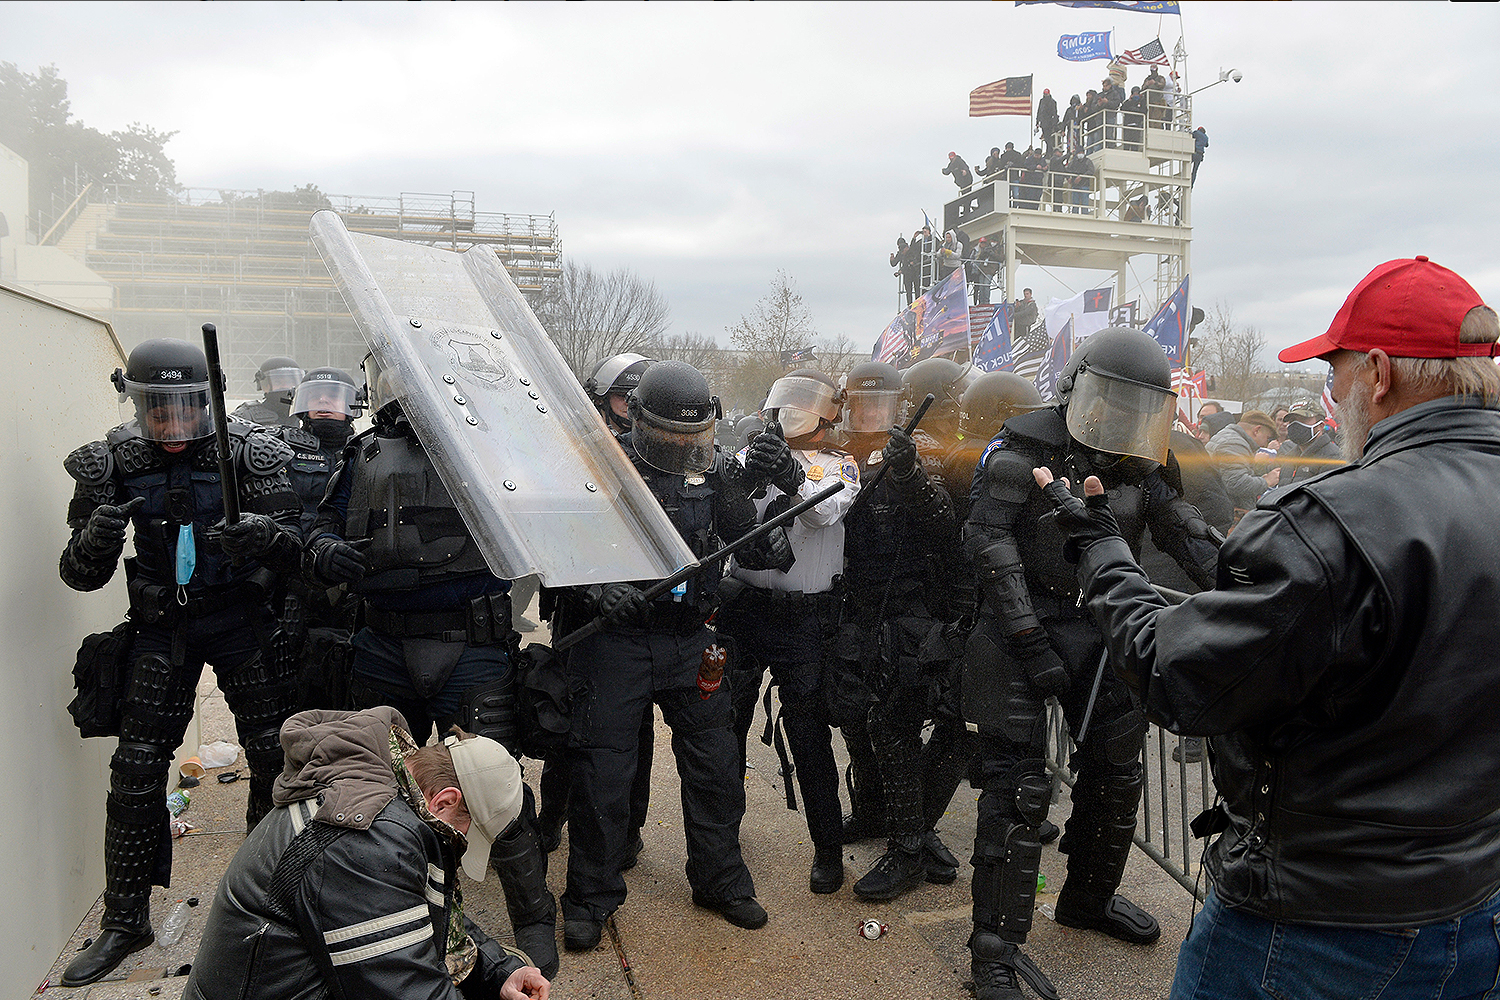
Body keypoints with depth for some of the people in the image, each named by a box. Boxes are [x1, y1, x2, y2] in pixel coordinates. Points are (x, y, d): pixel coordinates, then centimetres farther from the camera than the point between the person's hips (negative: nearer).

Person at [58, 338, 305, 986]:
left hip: (243, 621, -1)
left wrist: (262, 534, -36)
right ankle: (125, 919, 17)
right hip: (161, 625, 2)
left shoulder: (249, 452, -11)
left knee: (276, 757, 2)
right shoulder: (113, 462, -5)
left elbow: (293, 545, -13)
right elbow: (80, 574, -2)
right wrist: (98, 534, -25)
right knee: (136, 768, 1)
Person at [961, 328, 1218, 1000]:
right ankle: (995, 946, 6)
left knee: (1117, 771, 15)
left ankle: (1089, 899, 39)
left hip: (1105, 633, 7)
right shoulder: (1024, 450, -9)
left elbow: (1183, 531, 6)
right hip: (1025, 630, -6)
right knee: (1018, 788, -6)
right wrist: (1029, 641, -19)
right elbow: (990, 541, -14)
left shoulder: (1139, 465, 9)